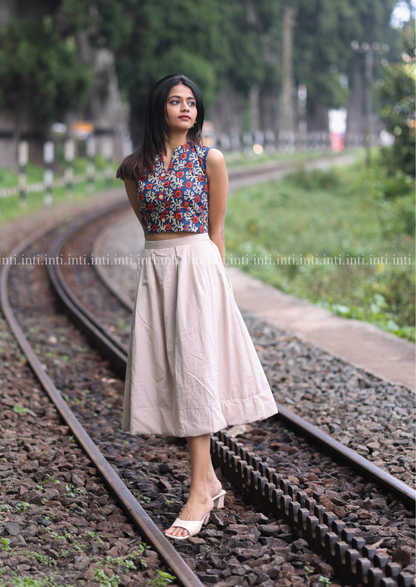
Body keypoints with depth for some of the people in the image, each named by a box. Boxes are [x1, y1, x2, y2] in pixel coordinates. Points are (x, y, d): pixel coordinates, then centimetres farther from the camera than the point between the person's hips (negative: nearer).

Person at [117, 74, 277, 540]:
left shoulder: (210, 160, 0)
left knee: (195, 367, -9)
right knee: (164, 369, 3)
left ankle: (200, 491, -8)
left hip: (197, 265, -4)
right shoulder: (136, 165, 8)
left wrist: (209, 273, 2)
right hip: (154, 268, 4)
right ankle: (208, 479, 15)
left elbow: (216, 230, 3)